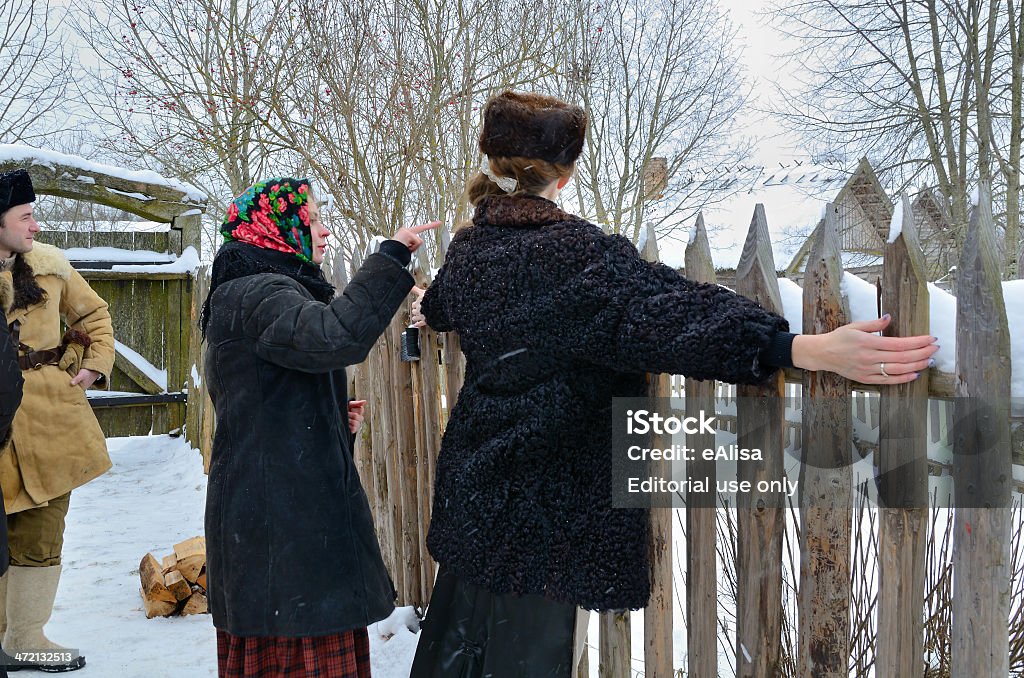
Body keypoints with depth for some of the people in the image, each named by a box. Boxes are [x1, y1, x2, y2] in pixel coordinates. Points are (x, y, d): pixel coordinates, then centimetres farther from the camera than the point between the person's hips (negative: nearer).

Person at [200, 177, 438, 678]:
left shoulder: (242, 294, 20)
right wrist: (390, 258, -25)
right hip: (284, 520, -11)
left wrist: (335, 419, 11)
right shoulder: (260, 293, -14)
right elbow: (334, 338, -36)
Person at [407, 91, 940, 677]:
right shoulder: (572, 251, -20)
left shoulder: (466, 251, 5)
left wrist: (427, 312, 55)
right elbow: (661, 313, -35)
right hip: (546, 515, -7)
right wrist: (811, 349, -42)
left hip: (472, 491, 8)